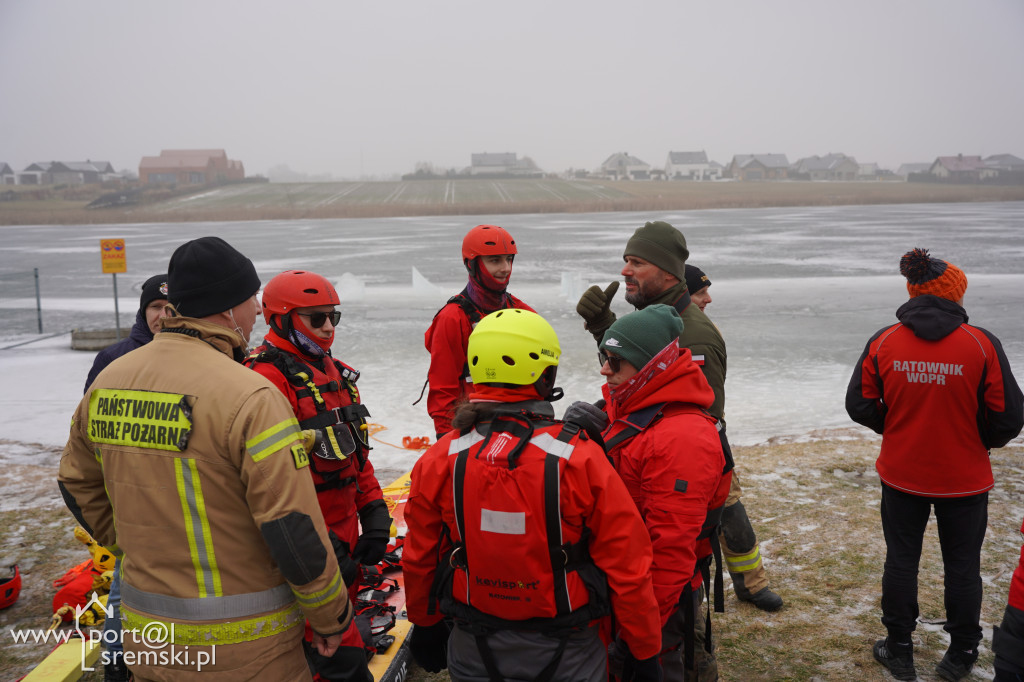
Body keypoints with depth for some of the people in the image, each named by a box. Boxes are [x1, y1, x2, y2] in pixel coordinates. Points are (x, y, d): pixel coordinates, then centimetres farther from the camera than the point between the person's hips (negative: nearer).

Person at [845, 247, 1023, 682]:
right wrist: (981, 441, 10)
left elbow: (860, 405, -5)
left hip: (901, 475, 1)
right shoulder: (981, 344, -14)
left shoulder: (883, 342, -9)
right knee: (962, 564, 16)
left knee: (901, 559, 15)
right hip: (964, 478, -1)